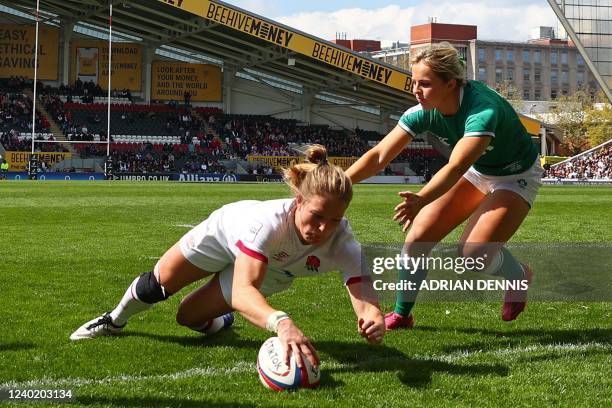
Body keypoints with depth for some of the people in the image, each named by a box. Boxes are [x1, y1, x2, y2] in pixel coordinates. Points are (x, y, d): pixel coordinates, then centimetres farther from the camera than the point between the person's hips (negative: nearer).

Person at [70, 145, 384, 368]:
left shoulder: (343, 243, -40)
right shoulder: (270, 221, -50)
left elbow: (365, 299, -48)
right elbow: (243, 291, -60)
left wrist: (373, 318, -73)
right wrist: (281, 323, -79)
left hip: (271, 271, 3)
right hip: (227, 230, -3)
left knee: (189, 318, 9)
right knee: (159, 284, 10)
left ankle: (219, 322, 49)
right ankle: (114, 320, 45)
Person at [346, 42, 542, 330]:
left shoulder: (483, 110, -38)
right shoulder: (424, 111, -18)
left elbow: (455, 167, -50)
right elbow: (380, 154, -21)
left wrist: (421, 199, -67)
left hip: (516, 178, -6)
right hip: (476, 172, 6)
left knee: (473, 253, -22)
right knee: (418, 236, -9)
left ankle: (519, 276, 12)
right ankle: (401, 314, 8)